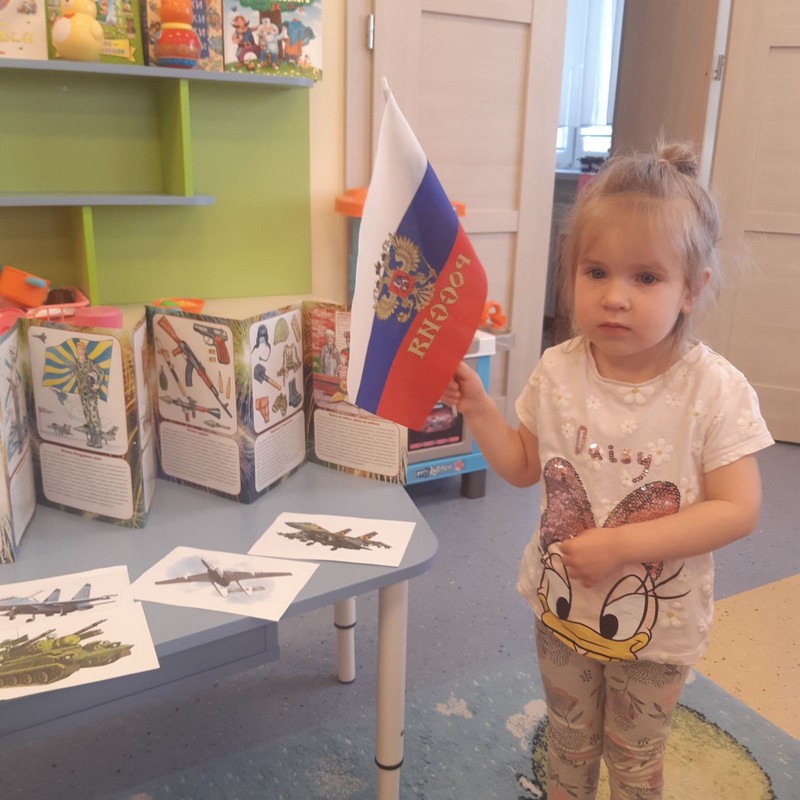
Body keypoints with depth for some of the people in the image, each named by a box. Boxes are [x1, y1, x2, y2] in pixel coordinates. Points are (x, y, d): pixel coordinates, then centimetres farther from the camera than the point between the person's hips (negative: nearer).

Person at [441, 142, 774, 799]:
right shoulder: (557, 372, -13)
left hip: (657, 625, -2)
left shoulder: (715, 389, -23)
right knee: (568, 744, 28)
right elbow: (524, 467, -1)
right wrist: (477, 407, -15)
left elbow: (737, 510, -22)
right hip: (562, 607, 3)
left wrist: (623, 543, -29)